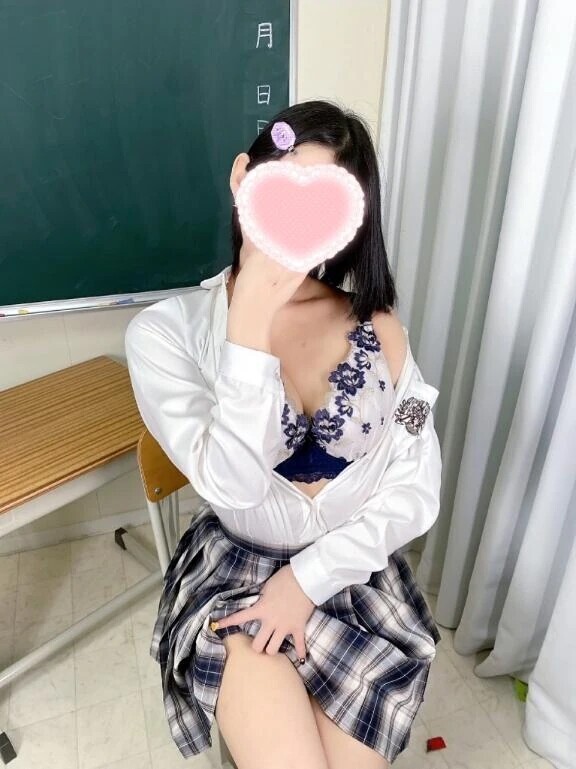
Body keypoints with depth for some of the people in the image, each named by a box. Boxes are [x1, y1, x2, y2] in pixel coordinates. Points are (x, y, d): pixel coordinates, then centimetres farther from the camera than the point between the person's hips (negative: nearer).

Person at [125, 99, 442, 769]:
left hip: (356, 572, 3)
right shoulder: (166, 331, -12)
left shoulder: (379, 329, -5)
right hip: (237, 572, -1)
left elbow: (417, 492, -5)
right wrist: (253, 316, -30)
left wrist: (310, 577, -13)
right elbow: (232, 487, -23)